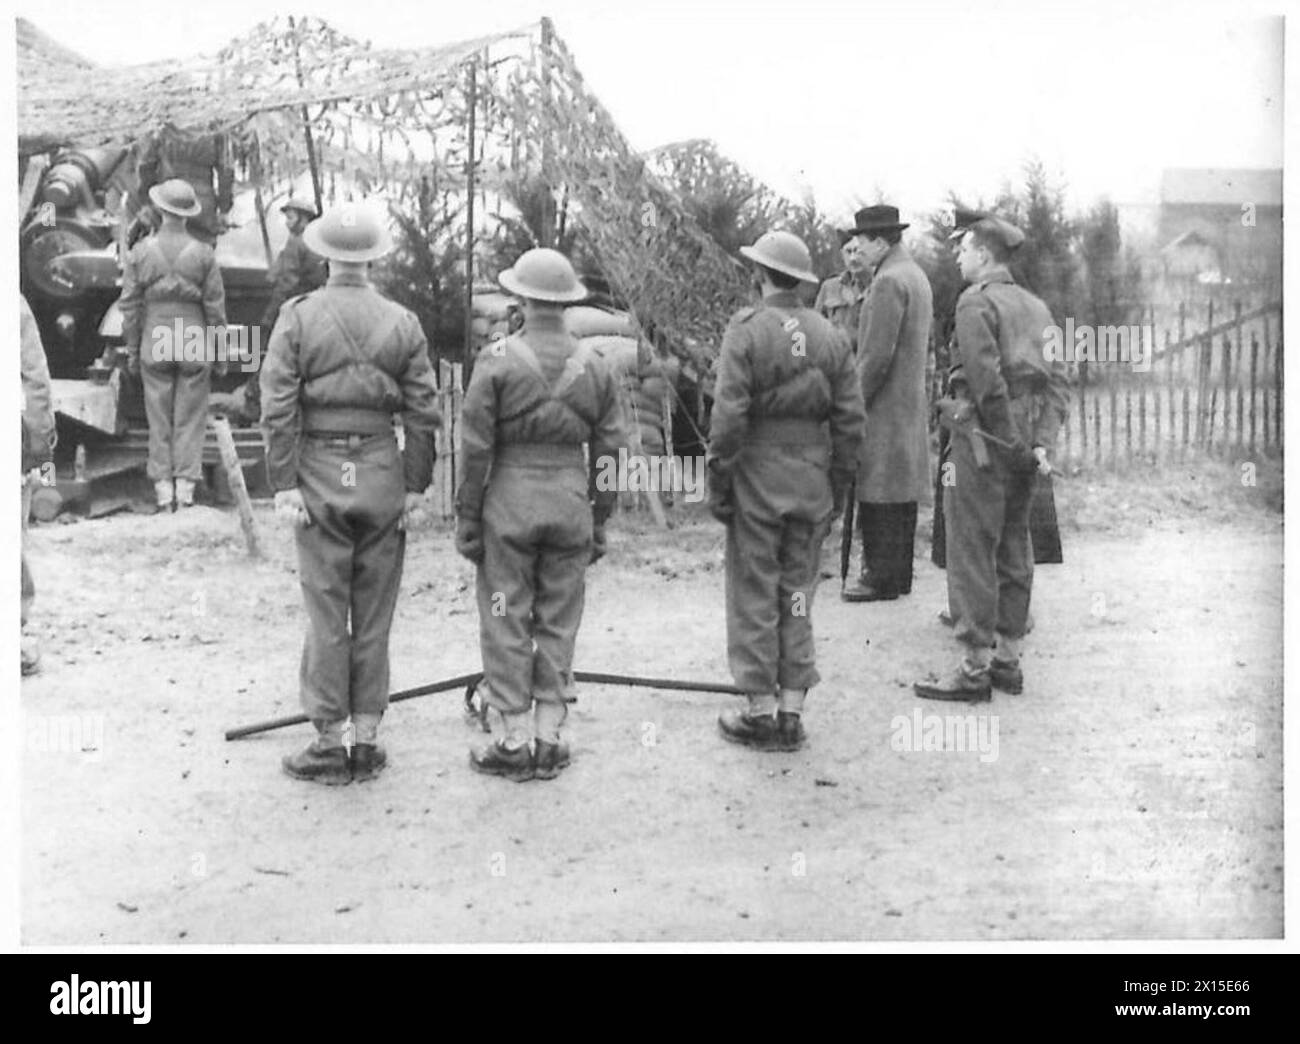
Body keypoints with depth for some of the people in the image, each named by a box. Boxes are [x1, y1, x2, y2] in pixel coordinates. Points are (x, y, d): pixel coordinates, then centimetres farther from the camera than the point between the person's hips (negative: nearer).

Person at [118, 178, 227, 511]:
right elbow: (215, 306, -3)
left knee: (158, 418, 9)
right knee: (190, 418, 6)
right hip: (194, 344, -1)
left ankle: (163, 488, 9)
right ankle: (186, 486, 4)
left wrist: (131, 350, 9)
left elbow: (130, 306, 0)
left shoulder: (140, 252, -3)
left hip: (154, 345, 1)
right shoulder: (204, 254, -6)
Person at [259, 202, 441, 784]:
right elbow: (424, 414, 0)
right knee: (374, 613, 9)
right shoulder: (402, 323, 2)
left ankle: (329, 745, 10)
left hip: (320, 474, -1)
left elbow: (278, 409, -8)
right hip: (383, 473, 2)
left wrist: (283, 484, -5)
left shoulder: (297, 317, -3)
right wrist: (416, 486, 5)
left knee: (325, 612, 4)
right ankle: (366, 741, 16)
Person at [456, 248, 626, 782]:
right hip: (571, 503, 3)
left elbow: (475, 450, -7)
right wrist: (599, 522, 14)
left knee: (506, 627, 5)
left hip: (508, 505, -3)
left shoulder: (497, 359, -6)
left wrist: (466, 519, 0)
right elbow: (610, 454, 6)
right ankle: (549, 740, 15)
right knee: (559, 625, 10)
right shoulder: (595, 366, 4)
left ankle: (514, 742, 9)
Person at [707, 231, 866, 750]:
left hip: (757, 474, -5)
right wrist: (838, 485, 13)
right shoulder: (832, 336, 6)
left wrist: (718, 483, -6)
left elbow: (729, 415, -13)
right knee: (797, 593, 12)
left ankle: (760, 711, 8)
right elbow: (850, 419, 6)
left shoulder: (746, 330, -9)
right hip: (812, 480, 5)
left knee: (754, 595, 3)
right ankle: (791, 710, 16)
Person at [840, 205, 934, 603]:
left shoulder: (888, 282, -17)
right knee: (902, 493, 14)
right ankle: (899, 574, 21)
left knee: (878, 497, -4)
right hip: (912, 402, 10)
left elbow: (877, 355, -21)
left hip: (884, 407, -10)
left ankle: (881, 579, 1)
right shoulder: (916, 275, 15)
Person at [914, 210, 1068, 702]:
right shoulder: (1036, 306, 16)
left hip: (984, 437, -8)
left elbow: (988, 381, -19)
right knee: (1014, 548, 12)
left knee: (972, 551, -4)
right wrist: (1042, 444, -1)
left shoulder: (976, 302, -9)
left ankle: (975, 669, -2)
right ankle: (1009, 660, 19)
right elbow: (1057, 380, 7)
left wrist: (1014, 445, -13)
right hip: (1024, 438, 8)